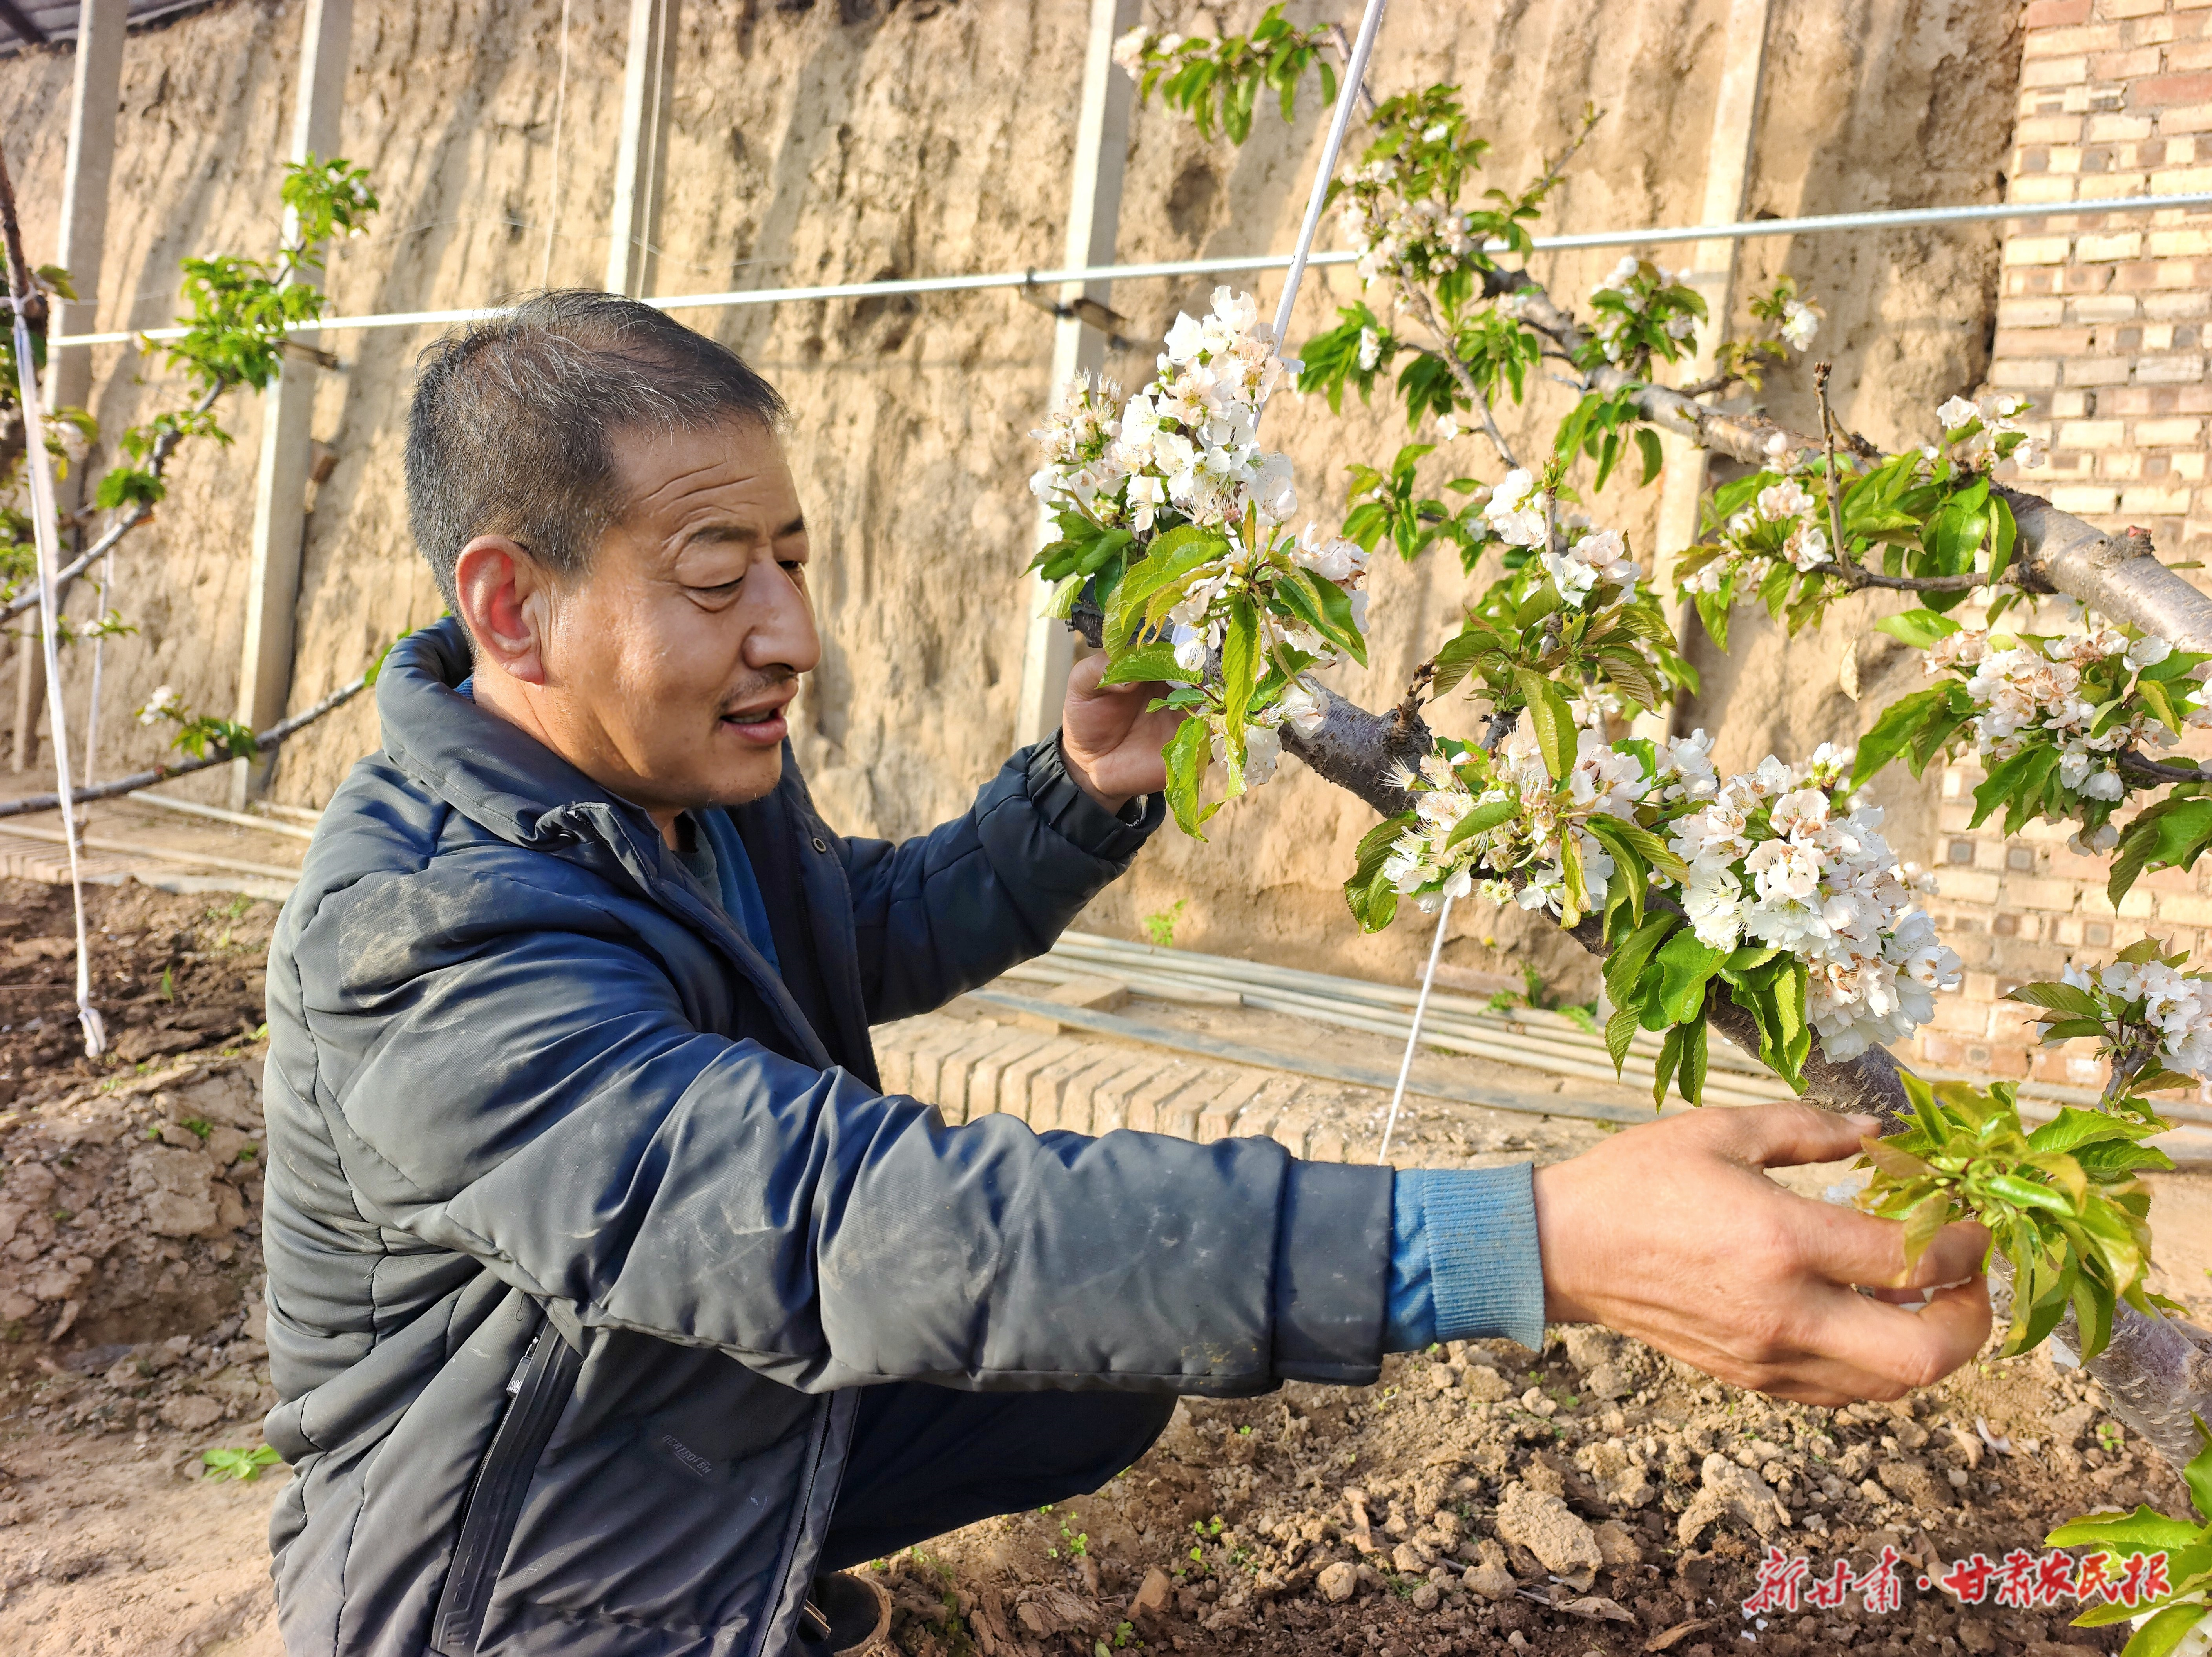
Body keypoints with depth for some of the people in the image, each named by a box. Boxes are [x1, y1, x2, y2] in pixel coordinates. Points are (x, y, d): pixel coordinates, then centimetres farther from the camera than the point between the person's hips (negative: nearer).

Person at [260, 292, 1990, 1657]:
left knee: (1122, 1373, 12)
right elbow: (857, 1219, -45)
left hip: (750, 1409, 8)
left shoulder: (698, 782, -6)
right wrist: (1536, 1243, -52)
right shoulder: (430, 939, -34)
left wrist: (1084, 793, -9)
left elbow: (881, 930, 12)